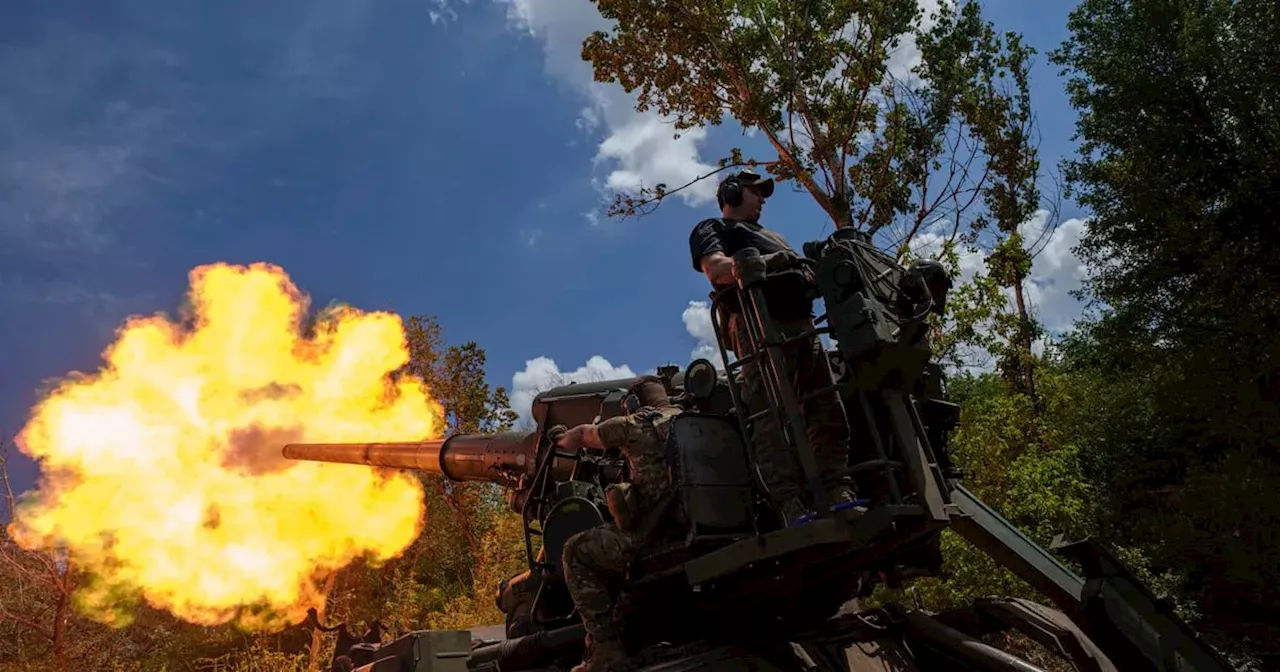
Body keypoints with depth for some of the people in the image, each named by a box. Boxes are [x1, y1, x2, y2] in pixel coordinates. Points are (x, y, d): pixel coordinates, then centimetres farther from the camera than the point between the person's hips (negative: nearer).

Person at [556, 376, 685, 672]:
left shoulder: (634, 425, 0)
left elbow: (581, 436, 16)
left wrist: (558, 440, 39)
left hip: (650, 539, -7)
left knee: (576, 552, 13)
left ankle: (606, 647, 5)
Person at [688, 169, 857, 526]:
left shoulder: (770, 236, 42)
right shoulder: (711, 228, 19)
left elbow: (801, 273, 31)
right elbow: (716, 269, -3)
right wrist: (769, 262, -11)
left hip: (802, 323, 8)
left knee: (828, 412, -4)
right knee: (773, 415, -19)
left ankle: (839, 494, -8)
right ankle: (792, 506, -29)